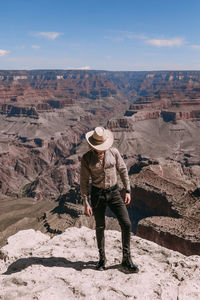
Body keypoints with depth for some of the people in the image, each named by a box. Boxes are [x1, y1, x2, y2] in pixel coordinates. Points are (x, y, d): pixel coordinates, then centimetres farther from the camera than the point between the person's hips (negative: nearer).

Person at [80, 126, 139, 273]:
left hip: (114, 192, 1)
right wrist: (86, 202, -5)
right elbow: (84, 181, -3)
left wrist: (128, 190, 2)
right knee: (100, 227, 10)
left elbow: (123, 170, 5)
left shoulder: (114, 152, -5)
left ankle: (127, 260, 10)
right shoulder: (87, 158, -8)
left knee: (126, 224, -6)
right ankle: (102, 258, 31)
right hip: (97, 194, -1)